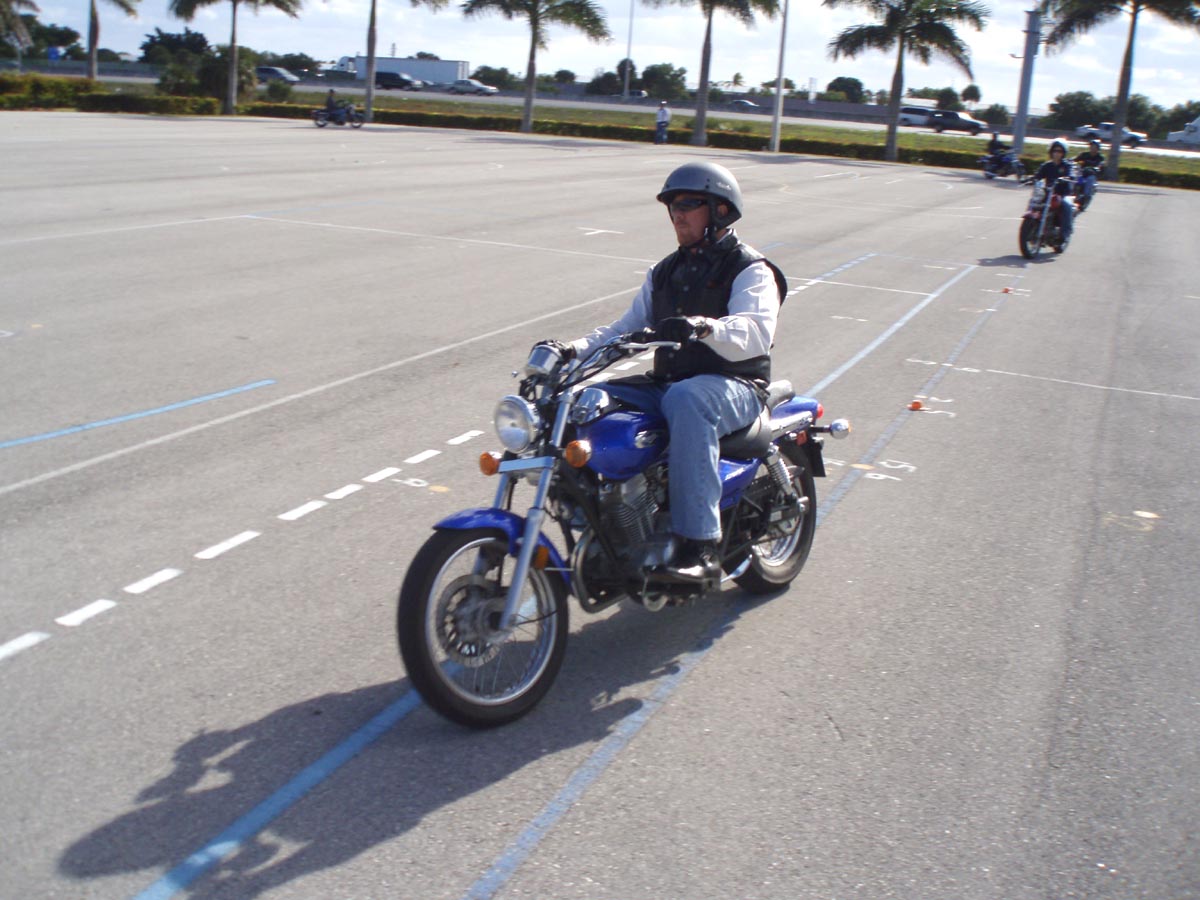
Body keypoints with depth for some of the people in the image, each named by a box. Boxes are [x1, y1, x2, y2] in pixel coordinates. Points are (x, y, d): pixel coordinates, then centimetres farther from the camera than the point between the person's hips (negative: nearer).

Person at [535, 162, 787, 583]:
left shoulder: (750, 270, -2)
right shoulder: (664, 273, 21)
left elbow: (757, 332, -21)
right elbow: (628, 327, 18)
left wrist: (705, 327, -42)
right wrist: (574, 349, -1)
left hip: (734, 387, -7)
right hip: (666, 385, 7)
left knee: (686, 402, -41)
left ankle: (699, 545, -42)